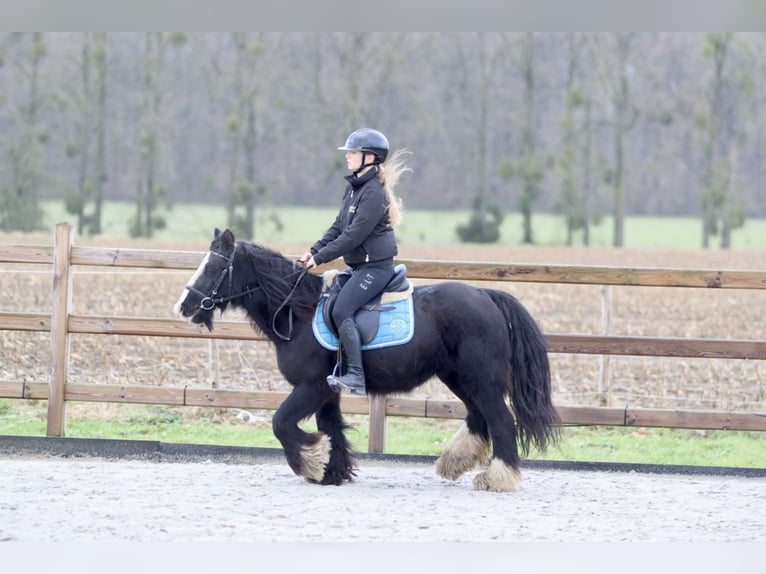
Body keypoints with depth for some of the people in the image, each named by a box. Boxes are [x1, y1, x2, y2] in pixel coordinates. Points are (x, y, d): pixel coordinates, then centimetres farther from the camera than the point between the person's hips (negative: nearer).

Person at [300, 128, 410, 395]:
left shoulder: (373, 193, -18)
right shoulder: (354, 187, 12)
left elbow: (354, 235, -22)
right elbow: (338, 227, 17)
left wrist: (321, 258, -18)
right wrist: (315, 250, 5)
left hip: (375, 267, -11)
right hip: (359, 266, 11)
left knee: (342, 311, -21)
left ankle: (356, 376, -23)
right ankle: (343, 366, 14)